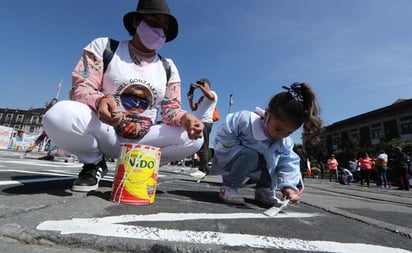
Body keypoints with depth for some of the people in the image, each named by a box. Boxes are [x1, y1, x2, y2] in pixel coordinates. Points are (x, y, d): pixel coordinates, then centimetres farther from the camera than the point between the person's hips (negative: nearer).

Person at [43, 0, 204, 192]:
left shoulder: (168, 68, 7)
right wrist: (100, 101, -33)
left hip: (142, 140, 3)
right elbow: (80, 89, -8)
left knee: (194, 139, -16)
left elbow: (171, 109, 0)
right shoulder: (104, 46, 0)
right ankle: (94, 163, -1)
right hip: (102, 133, -2)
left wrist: (184, 117, -25)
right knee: (59, 115, -32)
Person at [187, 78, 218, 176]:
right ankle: (202, 169, 10)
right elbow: (194, 108, 27)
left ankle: (203, 169, -14)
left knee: (202, 147, -14)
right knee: (198, 146, 6)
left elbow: (210, 96, -21)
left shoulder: (212, 93, 5)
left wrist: (199, 86, -14)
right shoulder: (202, 97, 28)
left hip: (205, 123, -9)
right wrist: (190, 99, 12)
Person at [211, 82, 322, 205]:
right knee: (250, 156, -35)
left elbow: (289, 163, -17)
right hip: (228, 157, -5)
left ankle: (264, 190, 2)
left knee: (275, 159, -13)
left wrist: (288, 186, -31)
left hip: (247, 164, 6)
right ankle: (228, 187, -18)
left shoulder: (285, 143, -13)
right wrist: (243, 149, -28)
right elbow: (224, 137, -27)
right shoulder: (245, 120, -32)